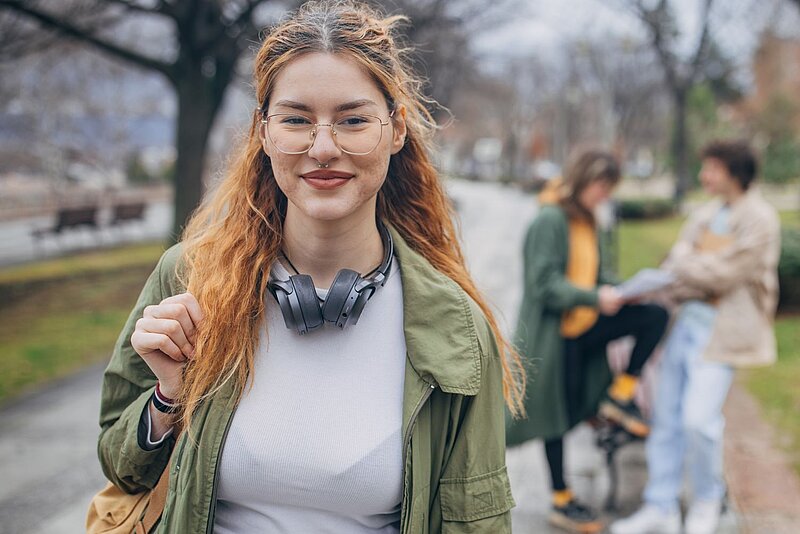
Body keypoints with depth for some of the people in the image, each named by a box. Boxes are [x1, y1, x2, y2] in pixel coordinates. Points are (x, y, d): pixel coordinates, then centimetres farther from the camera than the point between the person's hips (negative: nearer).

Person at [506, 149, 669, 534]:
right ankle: (562, 502, 20)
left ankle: (620, 395, 1)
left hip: (584, 325, 8)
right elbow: (545, 284, -21)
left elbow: (592, 275, 12)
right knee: (556, 415, 4)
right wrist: (595, 298, -28)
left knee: (655, 314, -10)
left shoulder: (585, 220, 11)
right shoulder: (550, 220, -16)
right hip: (553, 332, -8)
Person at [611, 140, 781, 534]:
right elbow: (677, 262, 10)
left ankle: (707, 500, 13)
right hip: (688, 317, 7)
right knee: (666, 414, 6)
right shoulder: (706, 214, 15)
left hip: (722, 328, -7)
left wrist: (684, 266, -1)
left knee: (699, 418, -13)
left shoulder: (759, 219, -8)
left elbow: (724, 273, -14)